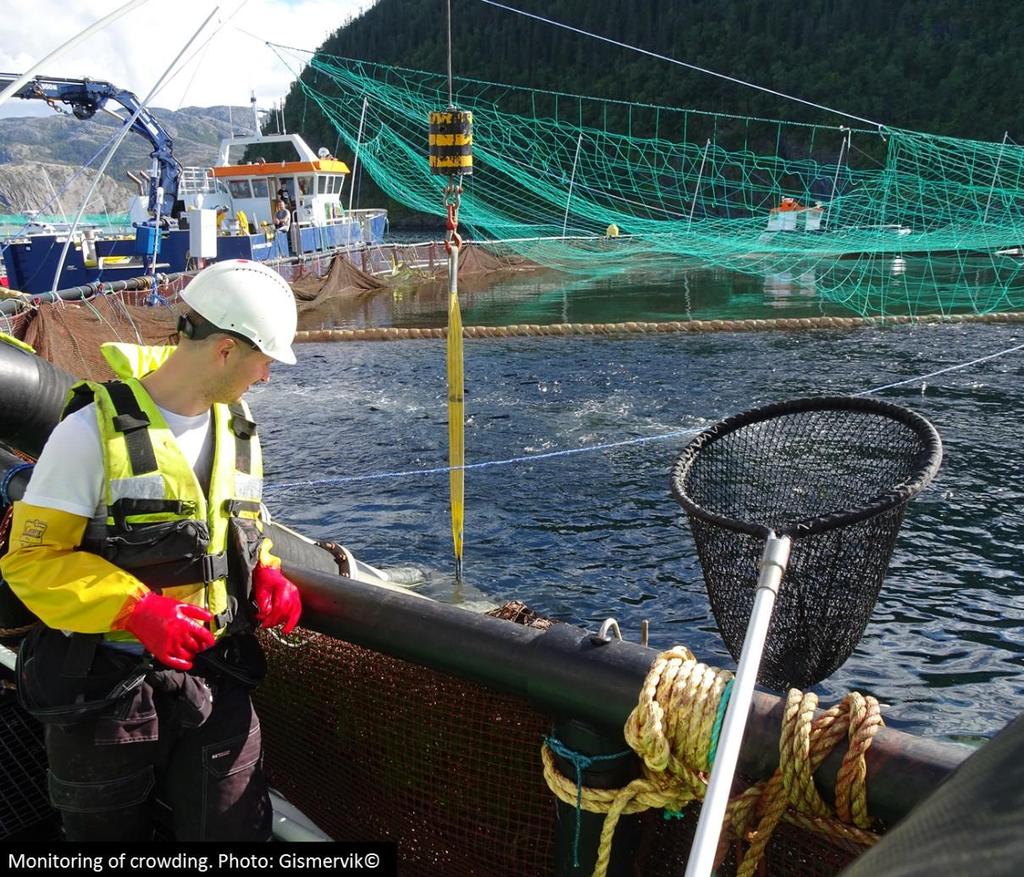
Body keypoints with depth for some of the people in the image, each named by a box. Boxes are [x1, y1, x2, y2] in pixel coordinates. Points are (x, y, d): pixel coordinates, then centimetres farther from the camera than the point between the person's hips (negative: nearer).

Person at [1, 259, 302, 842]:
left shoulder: (238, 431, 4)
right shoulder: (93, 431, -16)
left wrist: (267, 576, -4)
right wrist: (137, 609, -26)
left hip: (214, 678, 4)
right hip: (105, 689, -4)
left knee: (234, 830, 5)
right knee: (111, 832, 17)